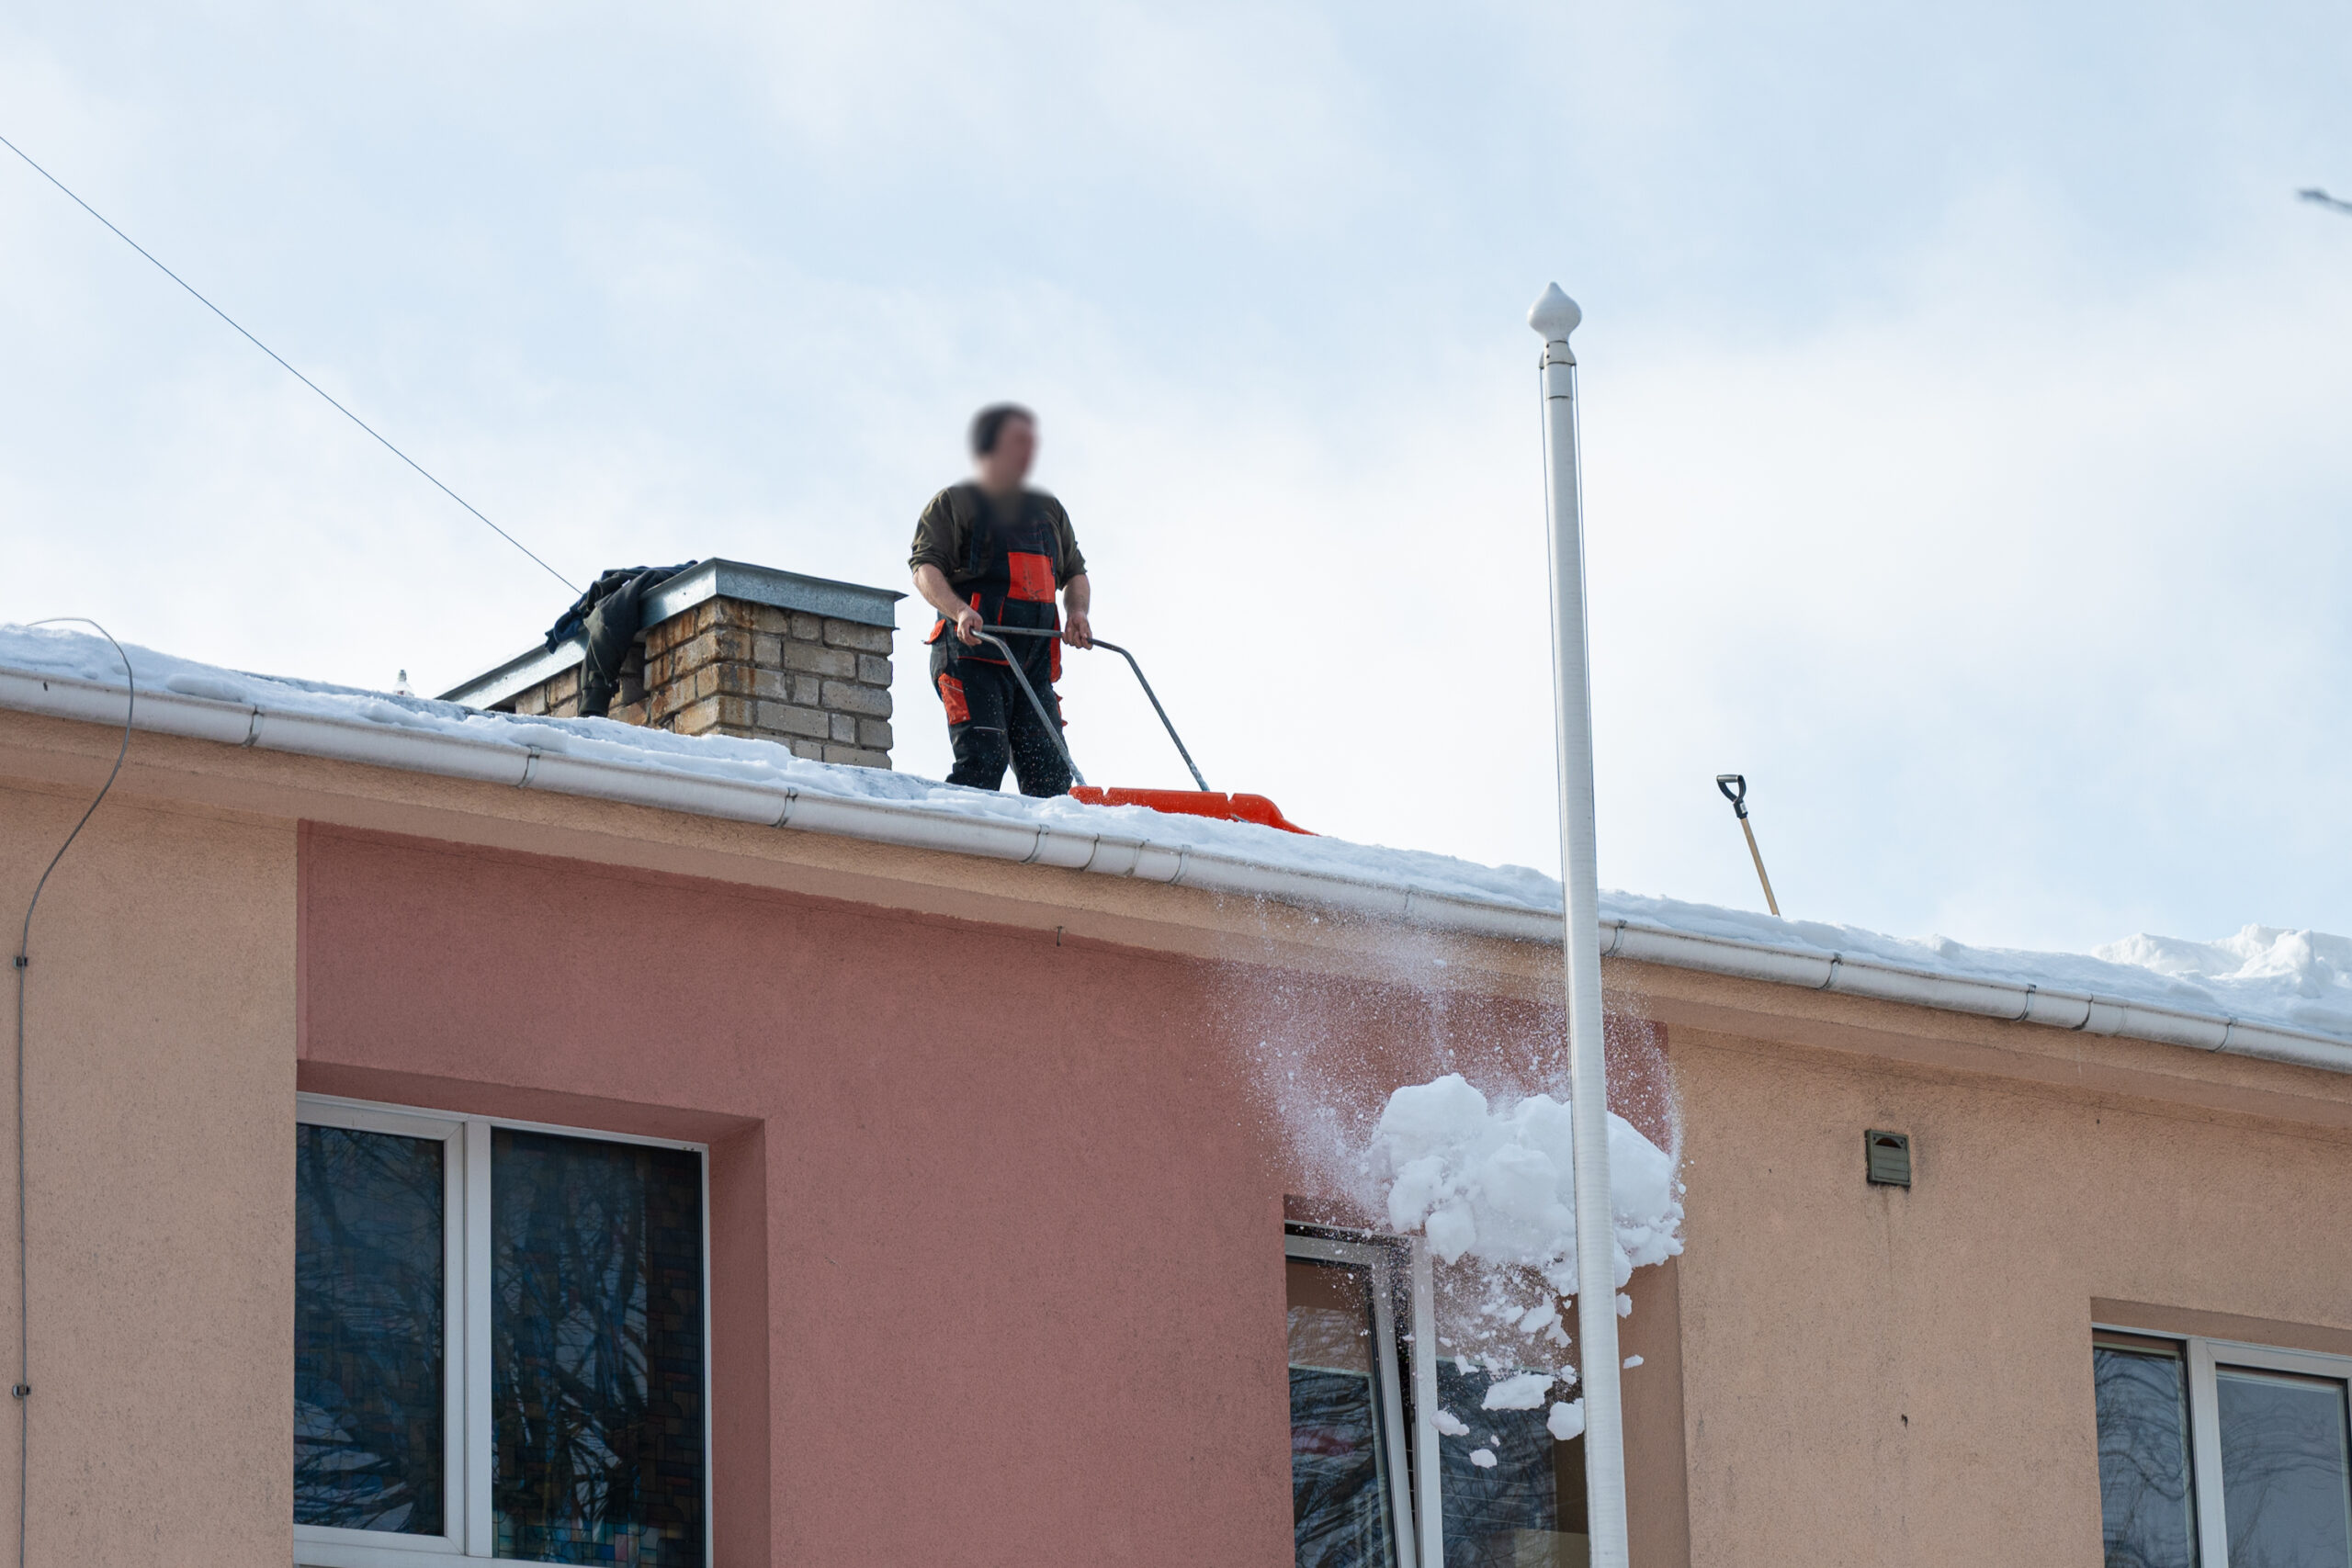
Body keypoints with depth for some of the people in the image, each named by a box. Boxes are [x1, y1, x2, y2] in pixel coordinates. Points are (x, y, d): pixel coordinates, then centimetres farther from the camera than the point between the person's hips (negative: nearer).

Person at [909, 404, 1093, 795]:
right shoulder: (954, 503, 7)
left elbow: (1075, 572, 30)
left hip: (1035, 660, 6)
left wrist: (1076, 611, 7)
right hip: (972, 651, -6)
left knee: (1050, 772, -3)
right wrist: (959, 611, -24)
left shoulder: (1048, 510, 25)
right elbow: (925, 569, -4)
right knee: (982, 761, -20)